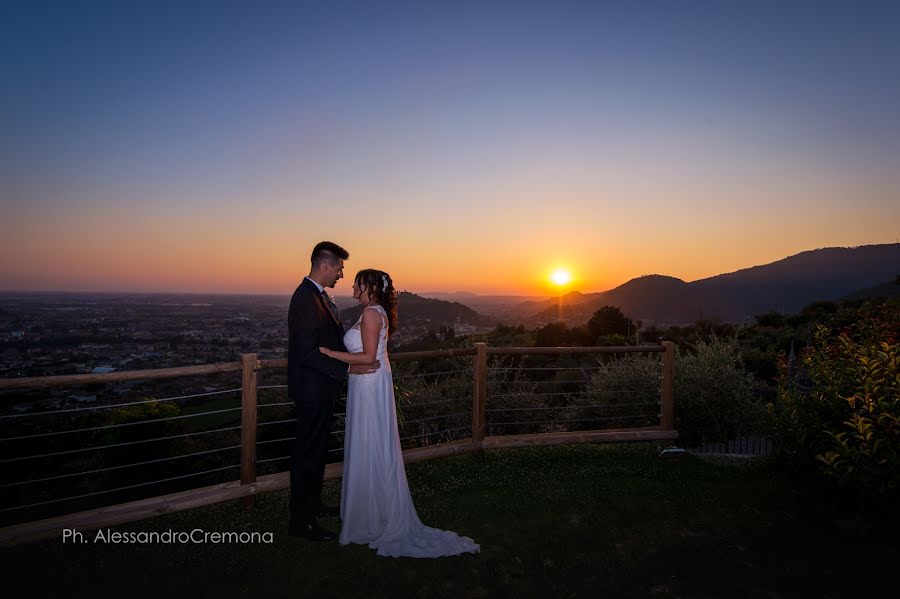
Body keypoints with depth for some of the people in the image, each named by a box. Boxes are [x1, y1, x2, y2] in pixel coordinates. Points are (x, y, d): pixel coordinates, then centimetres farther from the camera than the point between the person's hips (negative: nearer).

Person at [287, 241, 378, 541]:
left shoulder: (317, 295, 10)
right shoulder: (306, 299, -22)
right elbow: (307, 353, -26)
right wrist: (348, 368, -25)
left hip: (321, 388, 10)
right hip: (312, 390, -10)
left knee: (317, 449, 21)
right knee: (307, 452, 3)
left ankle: (312, 503, 38)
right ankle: (300, 520, 17)